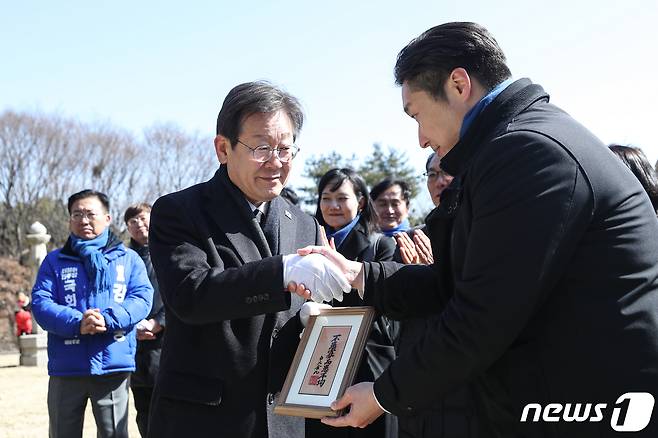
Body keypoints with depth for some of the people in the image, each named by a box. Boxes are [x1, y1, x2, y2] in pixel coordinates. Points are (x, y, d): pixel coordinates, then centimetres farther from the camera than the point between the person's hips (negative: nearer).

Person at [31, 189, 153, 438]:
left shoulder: (129, 258, 10)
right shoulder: (54, 261, 11)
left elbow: (142, 298, -3)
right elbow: (40, 303, -2)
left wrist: (107, 320, -22)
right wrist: (77, 323, -21)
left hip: (114, 365, -1)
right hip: (66, 368, 1)